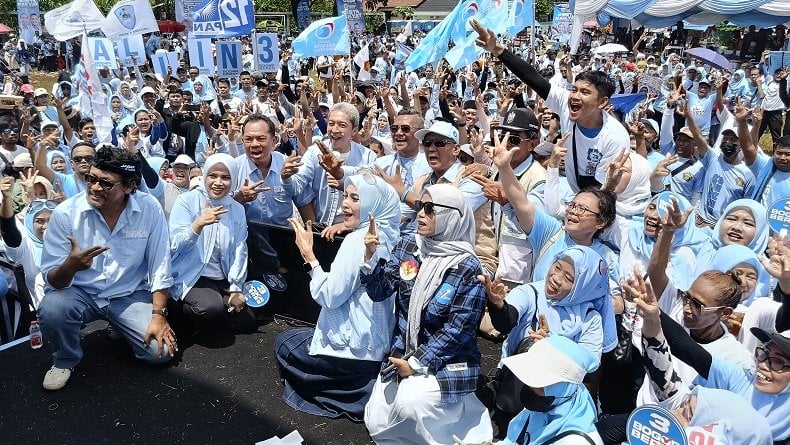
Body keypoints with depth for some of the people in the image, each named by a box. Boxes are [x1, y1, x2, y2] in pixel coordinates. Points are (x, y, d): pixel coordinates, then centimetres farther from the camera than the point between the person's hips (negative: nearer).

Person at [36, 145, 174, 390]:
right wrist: (70, 265, -38)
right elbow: (52, 280, -15)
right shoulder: (65, 213, -16)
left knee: (160, 351, -15)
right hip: (80, 292, 0)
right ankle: (66, 359, 2)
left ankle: (120, 327, 21)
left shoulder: (150, 209, -15)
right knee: (51, 310, -33)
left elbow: (159, 266, -9)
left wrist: (158, 316, -13)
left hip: (130, 295, 1)